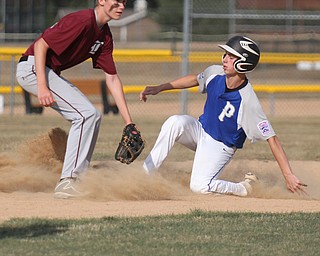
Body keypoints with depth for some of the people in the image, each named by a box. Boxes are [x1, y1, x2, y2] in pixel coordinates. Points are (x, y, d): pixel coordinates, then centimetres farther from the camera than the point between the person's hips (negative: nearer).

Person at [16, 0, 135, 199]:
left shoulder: (105, 35, 8)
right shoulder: (82, 21, -20)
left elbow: (112, 78, 11)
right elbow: (40, 45, -22)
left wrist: (129, 122, 7)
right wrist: (42, 87, -29)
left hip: (52, 72, 10)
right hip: (33, 67, -10)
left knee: (93, 117, 13)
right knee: (86, 114, -18)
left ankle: (77, 180, 16)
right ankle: (67, 183, -19)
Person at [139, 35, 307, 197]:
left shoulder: (247, 101, -31)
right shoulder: (215, 73, -13)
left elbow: (271, 139, -30)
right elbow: (195, 79, 12)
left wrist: (288, 176, -34)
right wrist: (159, 88, 10)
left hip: (220, 147, -5)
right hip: (200, 130, 5)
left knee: (199, 186, -23)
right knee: (175, 122, -26)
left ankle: (245, 188, 2)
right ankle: (146, 173, -20)